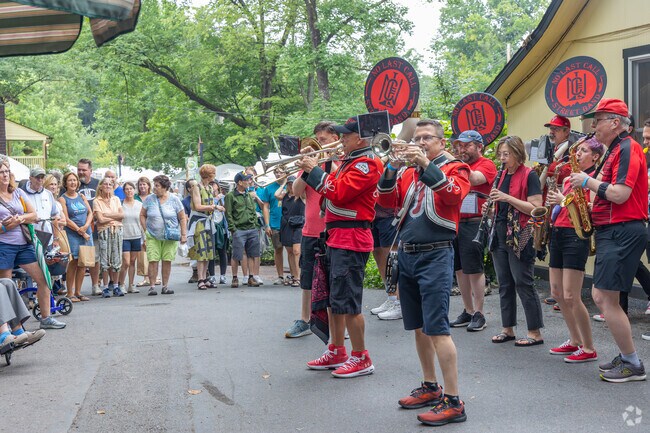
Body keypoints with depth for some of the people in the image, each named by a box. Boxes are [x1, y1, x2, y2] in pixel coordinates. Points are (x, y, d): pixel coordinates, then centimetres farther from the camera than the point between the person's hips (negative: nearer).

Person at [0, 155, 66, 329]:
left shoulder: (18, 192, 11)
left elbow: (34, 215, 8)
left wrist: (21, 218, -10)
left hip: (24, 243, 5)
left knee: (43, 279, 3)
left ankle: (45, 318, 13)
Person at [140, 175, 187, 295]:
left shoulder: (174, 200, 0)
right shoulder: (149, 199, 2)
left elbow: (182, 218, 4)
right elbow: (142, 215, 11)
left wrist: (183, 234, -1)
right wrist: (145, 230, 1)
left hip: (170, 237, 0)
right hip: (153, 236, 0)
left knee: (167, 261, 1)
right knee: (153, 261, -8)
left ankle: (165, 286, 11)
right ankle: (152, 287, -3)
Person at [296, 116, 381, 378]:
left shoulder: (366, 164, -14)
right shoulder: (349, 161, 18)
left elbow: (338, 193, -22)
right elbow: (332, 189, 18)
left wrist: (314, 170, -13)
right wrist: (309, 170, 7)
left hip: (351, 239, -10)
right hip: (337, 237, 10)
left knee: (348, 302, -7)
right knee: (334, 298, 16)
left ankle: (361, 359, 2)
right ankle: (337, 352, 27)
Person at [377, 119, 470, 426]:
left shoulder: (455, 168, -1)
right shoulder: (409, 173, 14)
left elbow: (454, 194, -21)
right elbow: (387, 200, 3)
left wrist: (426, 164, -26)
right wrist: (393, 167, -10)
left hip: (435, 255, -6)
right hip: (407, 254, 7)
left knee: (436, 328, -12)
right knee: (418, 327, 13)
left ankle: (453, 402, -9)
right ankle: (431, 388, 26)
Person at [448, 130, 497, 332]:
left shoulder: (486, 164, -4)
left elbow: (475, 179, -23)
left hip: (473, 223, -7)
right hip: (454, 222, 7)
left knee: (474, 269, -5)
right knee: (460, 269, 11)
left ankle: (479, 314, 3)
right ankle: (467, 311, 21)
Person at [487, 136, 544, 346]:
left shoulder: (529, 175, -9)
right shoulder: (503, 175, 14)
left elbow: (535, 208, -17)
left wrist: (507, 197, -22)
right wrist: (490, 207, 3)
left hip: (520, 237, -8)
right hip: (500, 234, 8)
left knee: (523, 284, -5)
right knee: (505, 284, 11)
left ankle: (535, 333, 1)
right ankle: (508, 329, 20)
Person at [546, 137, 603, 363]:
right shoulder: (571, 178, 18)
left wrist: (564, 200, -20)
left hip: (575, 236, -9)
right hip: (558, 233, 9)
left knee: (571, 297, -11)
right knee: (557, 293, 11)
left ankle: (588, 349, -1)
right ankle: (575, 341, 23)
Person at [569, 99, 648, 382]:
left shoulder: (627, 148, -13)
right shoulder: (615, 150, 19)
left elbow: (620, 194, -23)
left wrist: (589, 182, -12)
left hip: (623, 231, -11)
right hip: (612, 231, 11)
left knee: (606, 299, -9)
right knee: (600, 296, 13)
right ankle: (626, 356, 20)